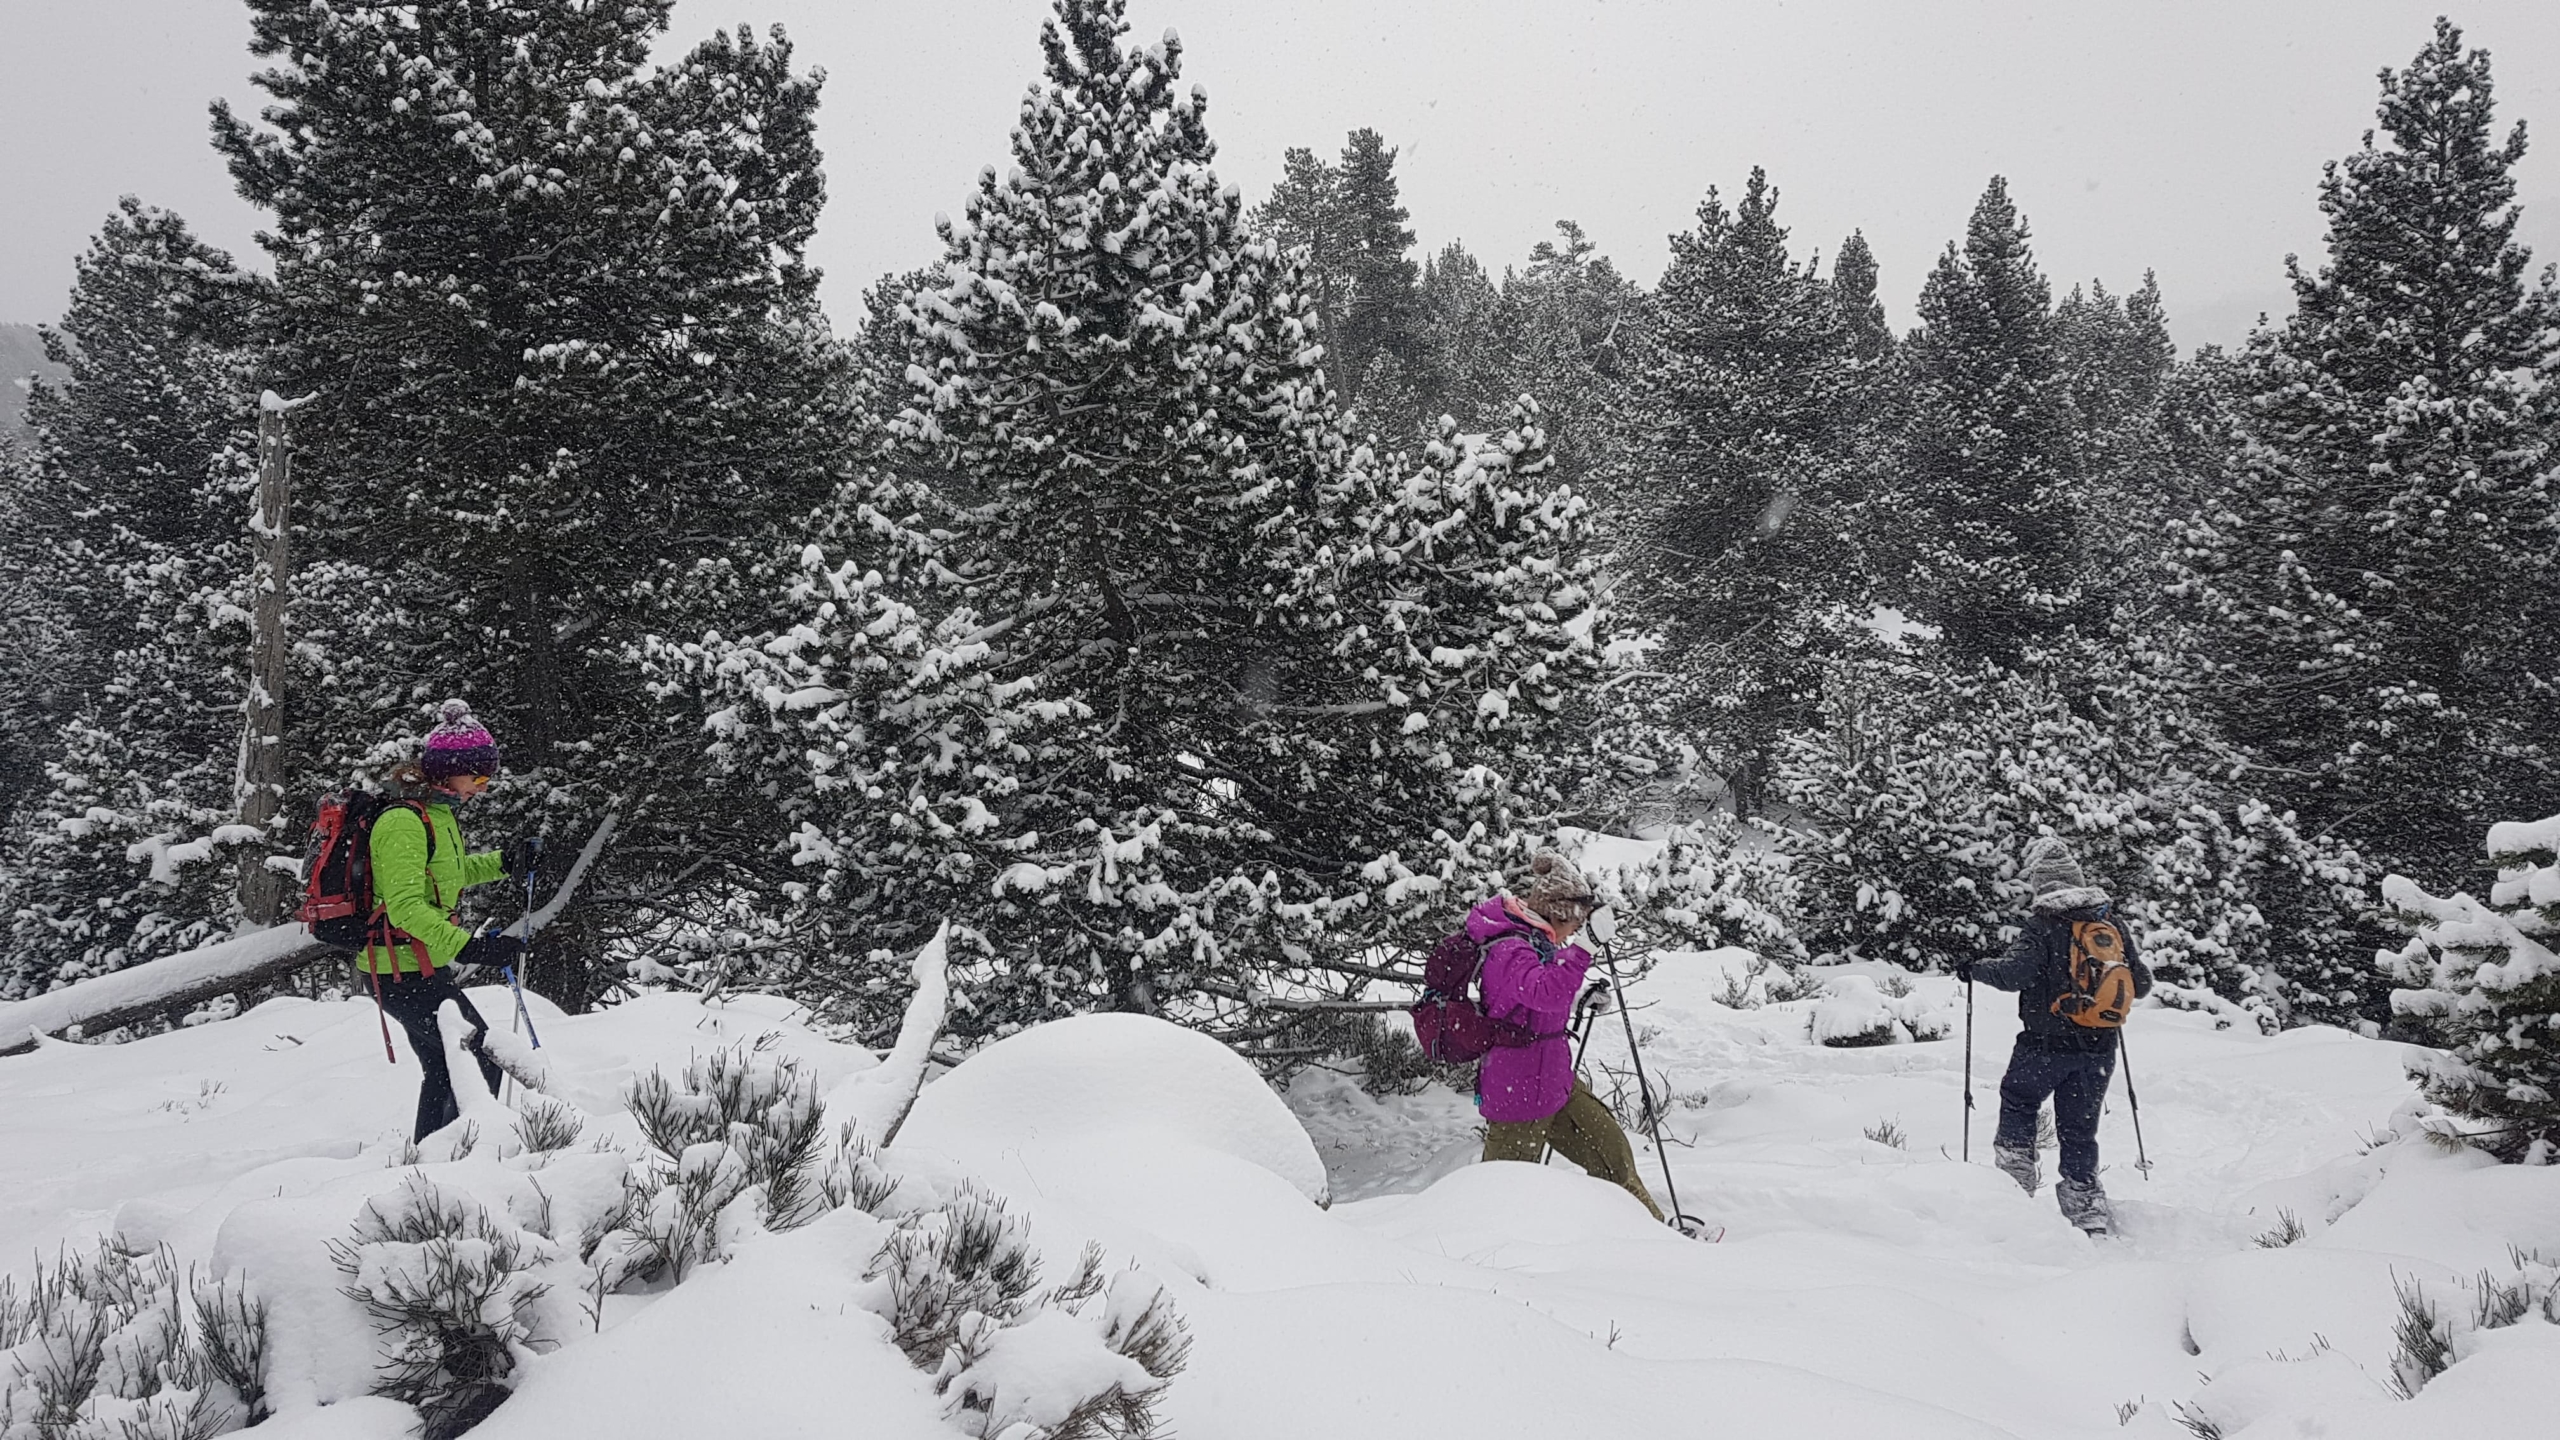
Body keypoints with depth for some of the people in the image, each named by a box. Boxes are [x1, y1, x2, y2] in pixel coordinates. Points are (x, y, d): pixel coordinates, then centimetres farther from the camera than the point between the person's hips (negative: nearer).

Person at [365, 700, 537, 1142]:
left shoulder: (435, 812, 11)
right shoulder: (403, 821, -20)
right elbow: (406, 907, -28)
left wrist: (501, 863, 18)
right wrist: (469, 947, -35)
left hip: (424, 965, 10)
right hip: (404, 970, -10)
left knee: (446, 1068, 18)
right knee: (481, 1062, -10)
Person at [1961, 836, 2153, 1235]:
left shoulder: (2044, 924, -13)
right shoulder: (2113, 923, 4)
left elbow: (2015, 972, -23)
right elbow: (2141, 984, 10)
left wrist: (1973, 970, -7)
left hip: (2048, 1043, -4)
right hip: (2099, 1048, 5)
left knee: (2017, 1101, 19)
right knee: (2079, 1127, 12)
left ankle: (2017, 1170, 14)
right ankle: (2085, 1201, 9)